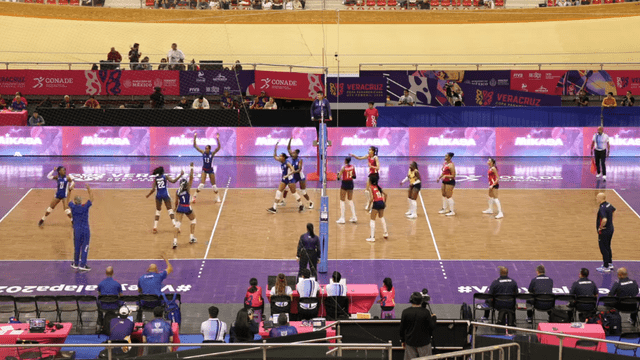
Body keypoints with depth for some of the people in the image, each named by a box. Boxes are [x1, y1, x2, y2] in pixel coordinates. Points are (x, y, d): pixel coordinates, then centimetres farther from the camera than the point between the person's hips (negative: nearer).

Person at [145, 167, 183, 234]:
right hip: (165, 194, -2)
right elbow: (173, 181, -14)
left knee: (158, 211, 13)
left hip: (158, 195, 2)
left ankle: (155, 227, 7)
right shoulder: (165, 177, -1)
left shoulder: (155, 179, 4)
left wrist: (148, 195, 14)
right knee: (170, 210, 1)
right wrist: (180, 175, -9)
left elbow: (153, 189, -1)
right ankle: (175, 224, -14)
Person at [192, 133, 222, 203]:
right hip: (204, 170, 1)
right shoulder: (203, 153, -8)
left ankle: (218, 198, 21)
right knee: (201, 184, -12)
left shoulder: (212, 153, -14)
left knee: (213, 185, 7)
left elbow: (219, 147, -28)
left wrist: (217, 139, -39)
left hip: (210, 170, -1)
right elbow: (195, 146, -10)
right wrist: (195, 137, -19)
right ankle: (194, 197, -5)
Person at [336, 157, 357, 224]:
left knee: (342, 200, 3)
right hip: (350, 183, 5)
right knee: (350, 200, 17)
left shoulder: (343, 167, -14)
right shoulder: (352, 167, 1)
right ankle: (354, 217, 14)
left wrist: (338, 174, 6)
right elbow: (354, 177, 9)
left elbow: (339, 177, -15)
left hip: (344, 184, -5)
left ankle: (342, 218, -2)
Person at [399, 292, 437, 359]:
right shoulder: (426, 312, -14)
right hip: (424, 342, -2)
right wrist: (434, 318, 9)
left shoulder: (405, 312, -7)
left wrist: (403, 340, 15)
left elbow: (402, 328, 1)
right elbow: (432, 327, -10)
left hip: (410, 342, 2)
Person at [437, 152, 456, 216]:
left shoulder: (451, 165, -20)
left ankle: (452, 211, 0)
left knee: (449, 196, -7)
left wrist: (446, 176, -29)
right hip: (444, 181, 9)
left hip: (450, 182, -9)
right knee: (444, 195, 16)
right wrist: (439, 178, 13)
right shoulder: (445, 163, 7)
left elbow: (453, 176, -20)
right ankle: (445, 209, 29)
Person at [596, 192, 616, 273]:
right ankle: (610, 264, 32)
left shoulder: (602, 208, -27)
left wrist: (600, 227, -22)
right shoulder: (609, 205, 3)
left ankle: (606, 267, 8)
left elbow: (604, 220, -40)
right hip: (610, 229, 9)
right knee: (608, 247, 22)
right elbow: (613, 210, 26)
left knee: (604, 249, 1)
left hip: (604, 231, -9)